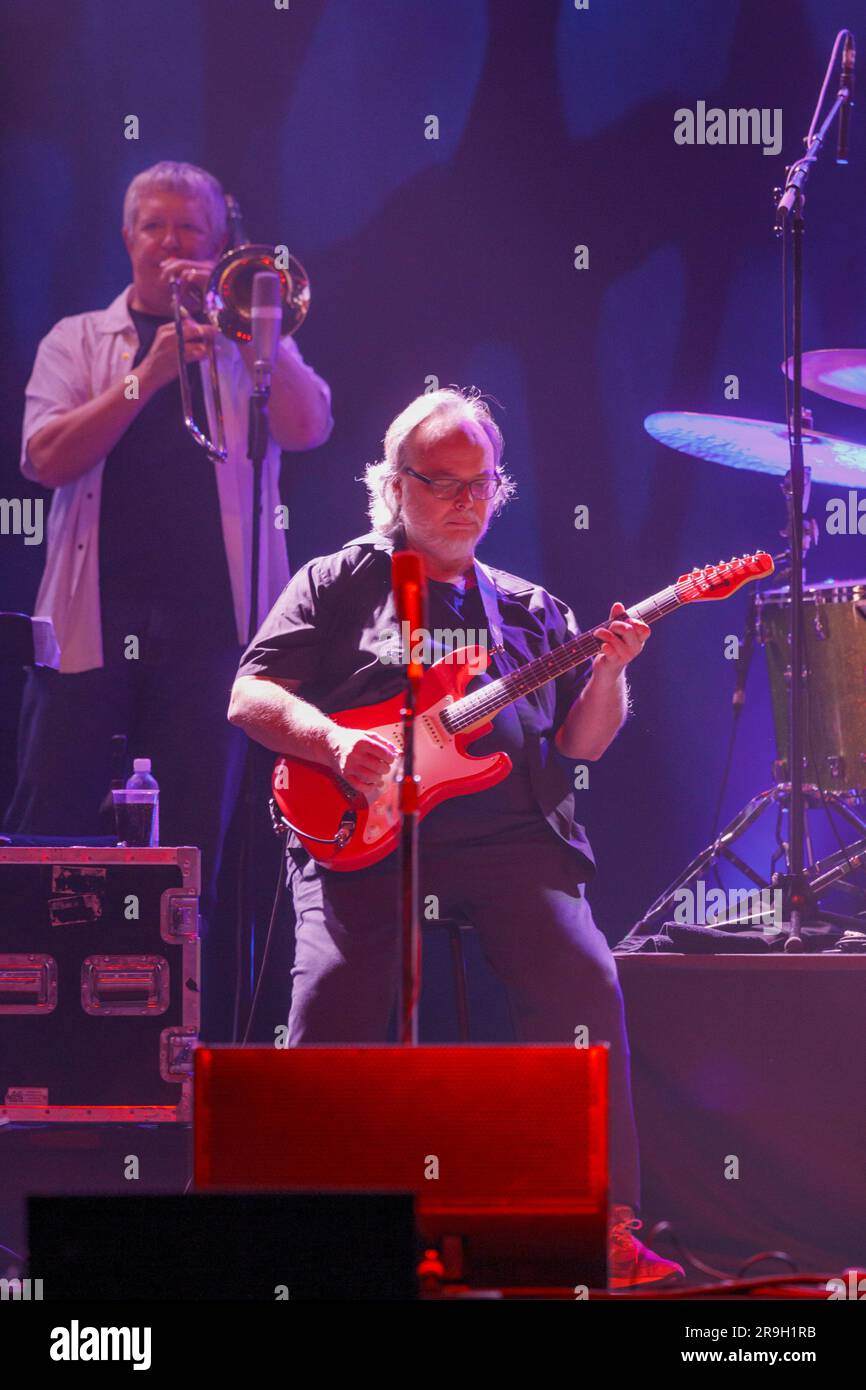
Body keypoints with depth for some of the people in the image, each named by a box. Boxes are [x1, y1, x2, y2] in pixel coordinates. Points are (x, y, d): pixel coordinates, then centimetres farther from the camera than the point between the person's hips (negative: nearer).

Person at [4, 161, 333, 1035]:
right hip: (92, 617, 0)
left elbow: (308, 428, -4)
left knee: (194, 842, -1)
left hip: (208, 618, 0)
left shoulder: (245, 343, 14)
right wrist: (148, 376, -12)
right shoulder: (80, 341, 14)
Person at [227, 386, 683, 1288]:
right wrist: (335, 742, -12)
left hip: (509, 836, 2)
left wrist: (609, 673, -2)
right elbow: (250, 697, 6)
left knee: (585, 983, -21)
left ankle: (607, 1225, -15)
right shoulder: (341, 584, 14)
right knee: (336, 992, -25)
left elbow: (583, 742, 18)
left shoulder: (530, 608, 23)